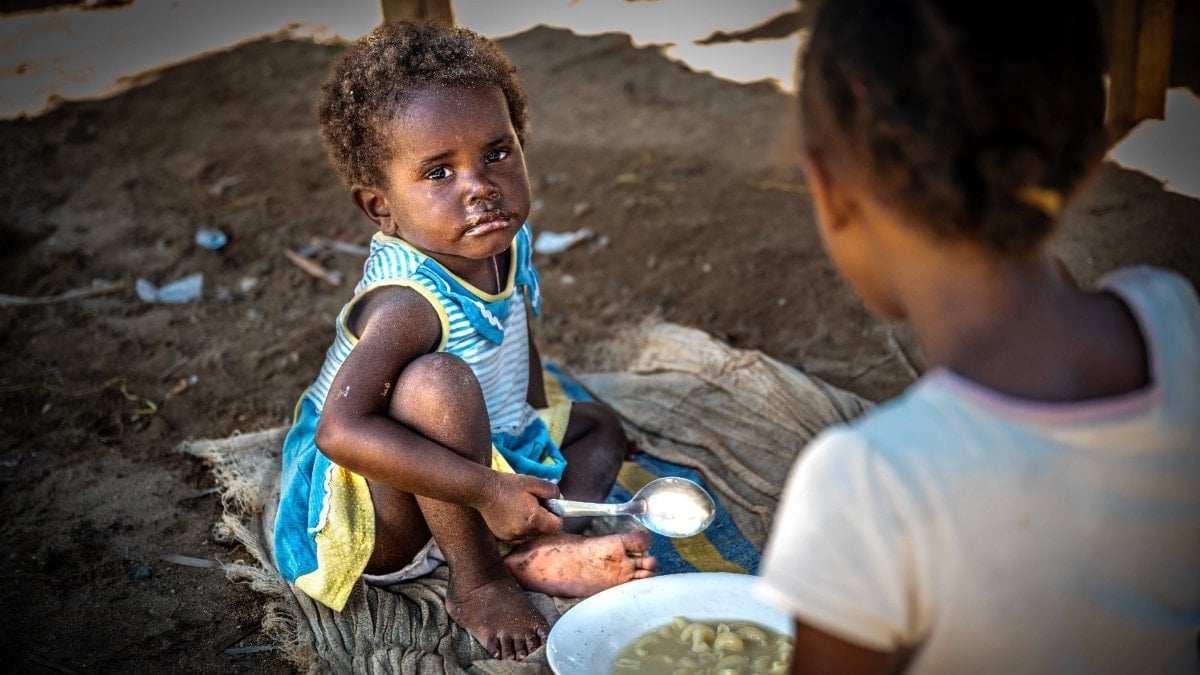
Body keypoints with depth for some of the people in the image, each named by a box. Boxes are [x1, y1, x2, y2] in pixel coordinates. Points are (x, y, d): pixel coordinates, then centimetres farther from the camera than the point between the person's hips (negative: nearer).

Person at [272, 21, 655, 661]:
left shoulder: (504, 246, -6)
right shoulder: (408, 301, -32)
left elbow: (520, 350, 13)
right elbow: (342, 431, -42)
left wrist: (537, 453, 3)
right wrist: (488, 491, -38)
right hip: (365, 514, -9)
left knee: (596, 423, 18)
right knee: (437, 382, -36)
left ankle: (540, 551, -13)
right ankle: (477, 584, -18)